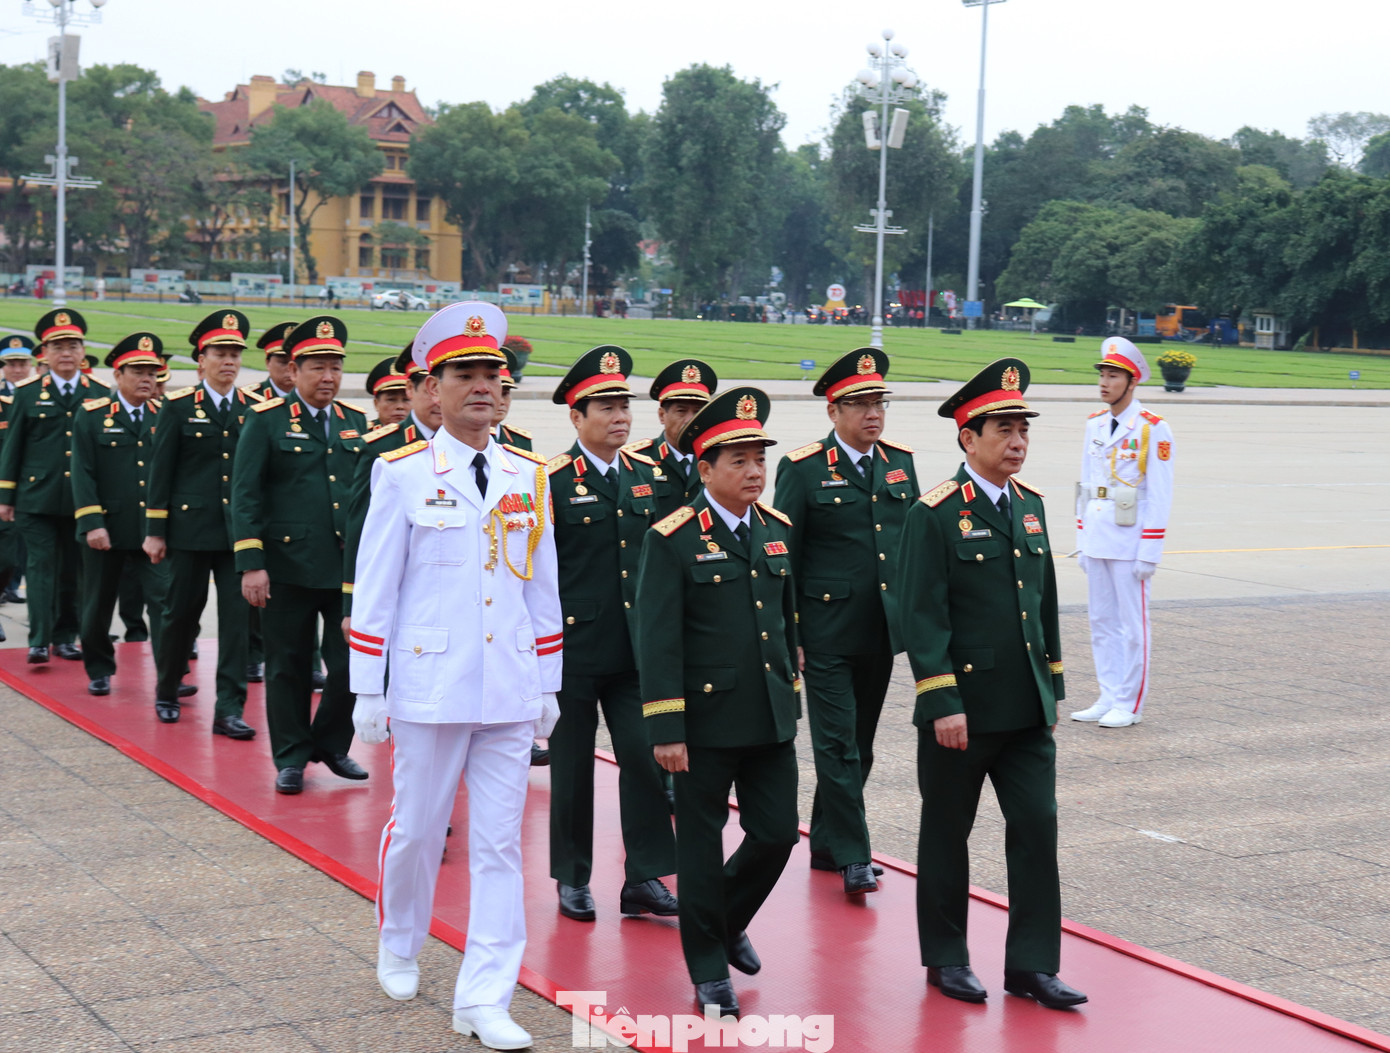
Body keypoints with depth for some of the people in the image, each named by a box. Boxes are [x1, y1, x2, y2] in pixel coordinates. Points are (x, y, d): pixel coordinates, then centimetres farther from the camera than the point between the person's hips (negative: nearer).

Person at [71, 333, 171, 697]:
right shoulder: (91, 416, -1)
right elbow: (83, 474, -6)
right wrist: (91, 523, -14)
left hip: (154, 529, 1)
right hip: (107, 529, -1)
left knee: (165, 599, -10)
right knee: (99, 605, 11)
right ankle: (99, 671, 29)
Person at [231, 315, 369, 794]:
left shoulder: (358, 423, 11)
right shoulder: (267, 420, -1)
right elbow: (245, 496, -5)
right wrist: (250, 564, -12)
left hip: (350, 569, 3)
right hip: (288, 569, -3)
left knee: (353, 663, 0)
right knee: (288, 668, 7)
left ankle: (331, 744, 22)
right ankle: (291, 758, 20)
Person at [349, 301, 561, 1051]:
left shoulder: (529, 476, 7)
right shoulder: (402, 474, -3)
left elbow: (543, 589, 12)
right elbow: (374, 589, -3)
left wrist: (549, 685, 12)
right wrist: (368, 692, -4)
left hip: (510, 691, 3)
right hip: (430, 686, -3)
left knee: (500, 842, 2)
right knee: (417, 830, 10)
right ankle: (399, 947, 37)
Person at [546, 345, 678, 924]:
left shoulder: (647, 474, 9)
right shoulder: (551, 481, -7)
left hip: (636, 651, 4)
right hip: (572, 651, -4)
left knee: (647, 757, -2)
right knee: (572, 765, 7)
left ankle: (645, 877, 8)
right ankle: (572, 878, 20)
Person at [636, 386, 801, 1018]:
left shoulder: (778, 531, 8)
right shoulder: (673, 540, -10)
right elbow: (658, 641, -12)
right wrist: (666, 729, -15)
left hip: (772, 721, 5)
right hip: (705, 721, -5)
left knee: (777, 834, 7)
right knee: (702, 846, 6)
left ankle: (729, 921, 35)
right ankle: (709, 970, 20)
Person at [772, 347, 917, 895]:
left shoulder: (900, 461, 9)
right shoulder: (803, 469, -7)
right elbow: (782, 557, -5)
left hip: (882, 631, 5)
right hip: (826, 635, -5)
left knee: (859, 745, 13)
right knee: (838, 745, -5)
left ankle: (826, 841, 26)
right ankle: (853, 855, 1)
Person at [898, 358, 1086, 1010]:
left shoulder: (1030, 505, 9)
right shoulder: (935, 515, -12)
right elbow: (923, 616, -15)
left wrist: (1052, 685, 15)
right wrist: (941, 704, -18)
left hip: (1026, 710, 6)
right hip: (962, 707, -6)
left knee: (1037, 825, 3)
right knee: (947, 833, 8)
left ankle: (1031, 963, 11)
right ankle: (946, 958, 22)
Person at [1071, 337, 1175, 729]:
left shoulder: (1153, 429, -9)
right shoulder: (1095, 425, 10)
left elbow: (1160, 495, -10)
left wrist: (1149, 552, -14)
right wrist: (1082, 542, 13)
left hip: (1129, 542, -6)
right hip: (1096, 540, 6)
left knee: (1132, 624, 1)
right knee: (1101, 622, 10)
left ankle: (1129, 705, 8)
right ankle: (1107, 699, 18)